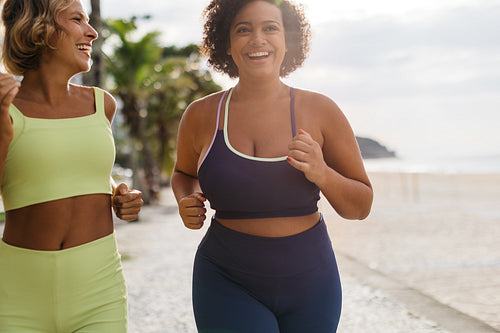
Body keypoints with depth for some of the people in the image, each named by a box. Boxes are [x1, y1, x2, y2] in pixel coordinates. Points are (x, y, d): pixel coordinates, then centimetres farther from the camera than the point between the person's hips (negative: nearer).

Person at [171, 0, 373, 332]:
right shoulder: (202, 115, -3)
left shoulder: (320, 111, -6)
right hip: (228, 284, -1)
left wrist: (321, 174, -20)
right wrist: (187, 204, -4)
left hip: (308, 283, 1)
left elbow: (361, 207, -1)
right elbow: (184, 173, 18)